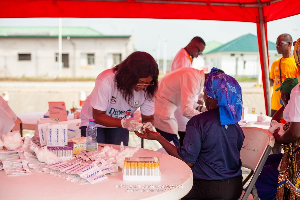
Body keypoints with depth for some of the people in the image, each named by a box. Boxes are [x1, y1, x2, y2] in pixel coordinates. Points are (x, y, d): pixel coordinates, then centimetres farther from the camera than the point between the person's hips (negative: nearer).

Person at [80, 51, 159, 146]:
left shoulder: (148, 89, -22)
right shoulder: (106, 81, -34)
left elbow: (148, 118, -11)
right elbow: (98, 116, -27)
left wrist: (146, 127, -36)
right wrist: (123, 123, -42)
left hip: (121, 122, 3)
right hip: (93, 121, -3)